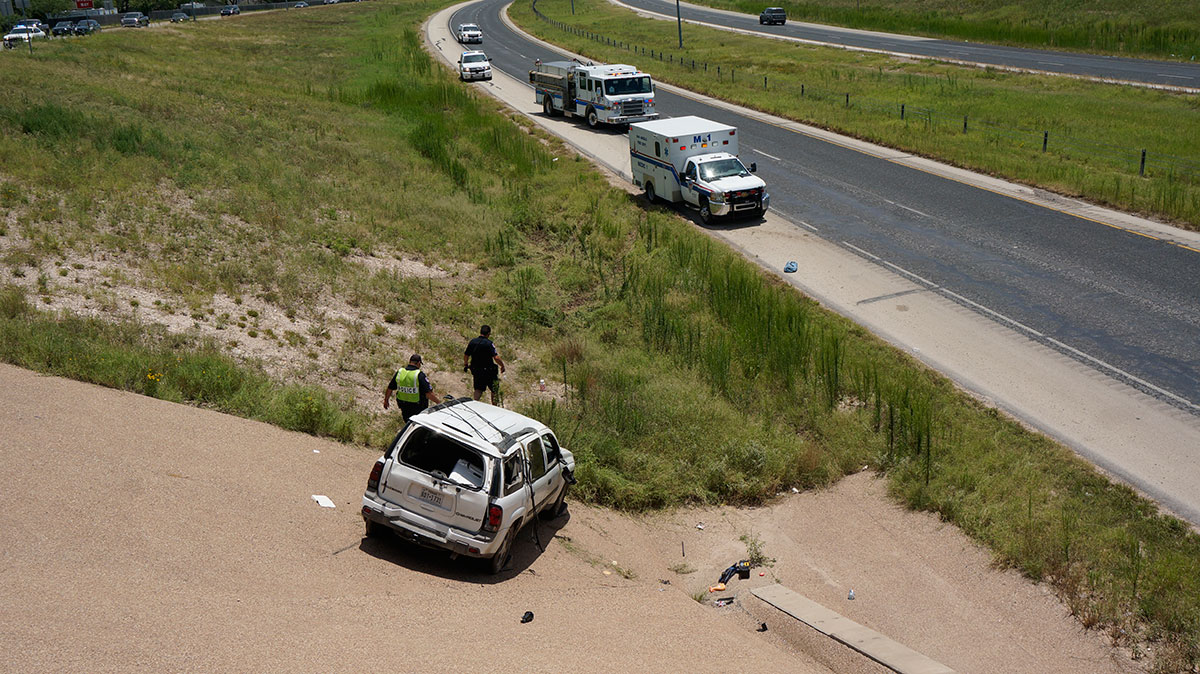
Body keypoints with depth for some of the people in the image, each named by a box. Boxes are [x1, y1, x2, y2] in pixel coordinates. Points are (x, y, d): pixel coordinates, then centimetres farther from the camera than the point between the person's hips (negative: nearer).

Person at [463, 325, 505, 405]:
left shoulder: (472, 342, 1)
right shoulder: (489, 343, -17)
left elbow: (466, 355, 9)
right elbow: (496, 358, -23)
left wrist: (465, 365, 26)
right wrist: (502, 366, -8)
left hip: (475, 370, 5)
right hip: (488, 371, -5)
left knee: (478, 389, 16)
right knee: (494, 389, 12)